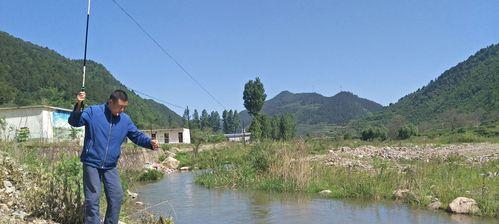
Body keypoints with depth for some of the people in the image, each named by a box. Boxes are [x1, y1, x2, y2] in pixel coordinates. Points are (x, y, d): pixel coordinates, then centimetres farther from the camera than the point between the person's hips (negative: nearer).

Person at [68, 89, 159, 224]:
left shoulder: (125, 120, 3)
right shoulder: (93, 112, -7)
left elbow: (137, 135, 6)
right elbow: (74, 122, -12)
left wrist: (150, 142, -13)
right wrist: (79, 105, -30)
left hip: (111, 167, 4)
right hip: (92, 164, -4)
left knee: (116, 197, 7)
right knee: (92, 199, -3)